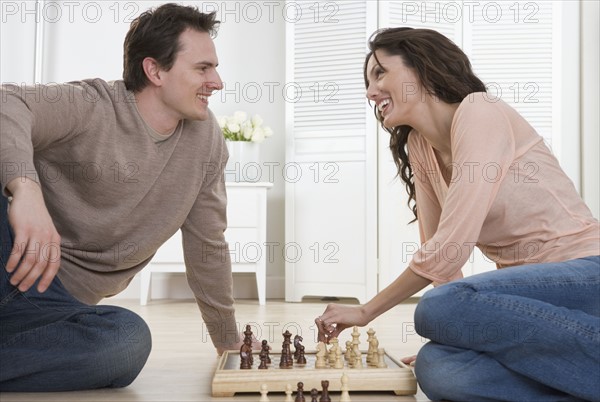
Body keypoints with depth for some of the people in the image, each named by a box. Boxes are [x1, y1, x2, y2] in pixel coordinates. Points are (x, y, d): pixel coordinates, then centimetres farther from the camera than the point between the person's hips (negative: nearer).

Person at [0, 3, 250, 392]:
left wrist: (228, 341, 14)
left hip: (63, 299, 4)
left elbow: (208, 245, 10)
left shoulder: (206, 137, 3)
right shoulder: (91, 107, -12)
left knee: (131, 341, -30)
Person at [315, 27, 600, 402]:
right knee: (435, 367, -21)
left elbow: (450, 246, -20)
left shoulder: (481, 113, -14)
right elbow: (437, 247, 7)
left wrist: (366, 311, -11)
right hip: (528, 291, 7)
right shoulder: (418, 146, 10)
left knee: (438, 310, -30)